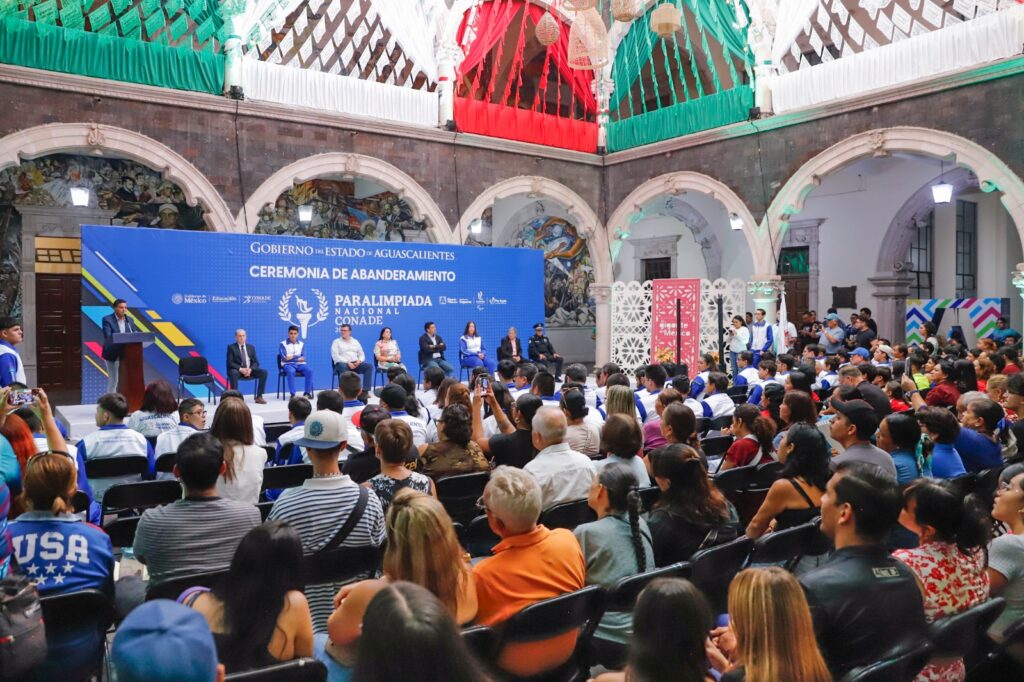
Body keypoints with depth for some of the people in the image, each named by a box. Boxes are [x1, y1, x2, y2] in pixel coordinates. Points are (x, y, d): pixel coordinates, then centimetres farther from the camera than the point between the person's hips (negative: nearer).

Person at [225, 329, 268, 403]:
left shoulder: (251, 347, 14)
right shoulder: (231, 347, 3)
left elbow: (256, 362, 8)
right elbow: (230, 363, -7)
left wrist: (250, 369, -14)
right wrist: (240, 369, -22)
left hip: (249, 370, 4)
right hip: (237, 370, -4)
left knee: (263, 372, -21)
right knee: (233, 373, -38)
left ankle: (259, 397, -20)